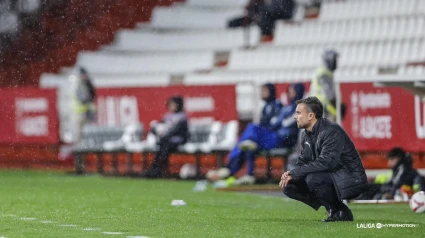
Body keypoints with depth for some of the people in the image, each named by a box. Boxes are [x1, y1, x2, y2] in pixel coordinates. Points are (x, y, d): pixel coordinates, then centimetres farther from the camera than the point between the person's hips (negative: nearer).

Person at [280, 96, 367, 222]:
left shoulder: (332, 130, -21)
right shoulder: (306, 135, 7)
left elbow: (326, 162, -31)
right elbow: (303, 161, 11)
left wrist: (294, 173, -28)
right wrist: (290, 174, -13)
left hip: (351, 180, -9)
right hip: (329, 177, 9)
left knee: (313, 179, -34)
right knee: (289, 186, -1)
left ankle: (340, 212, -13)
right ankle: (332, 208, 5)